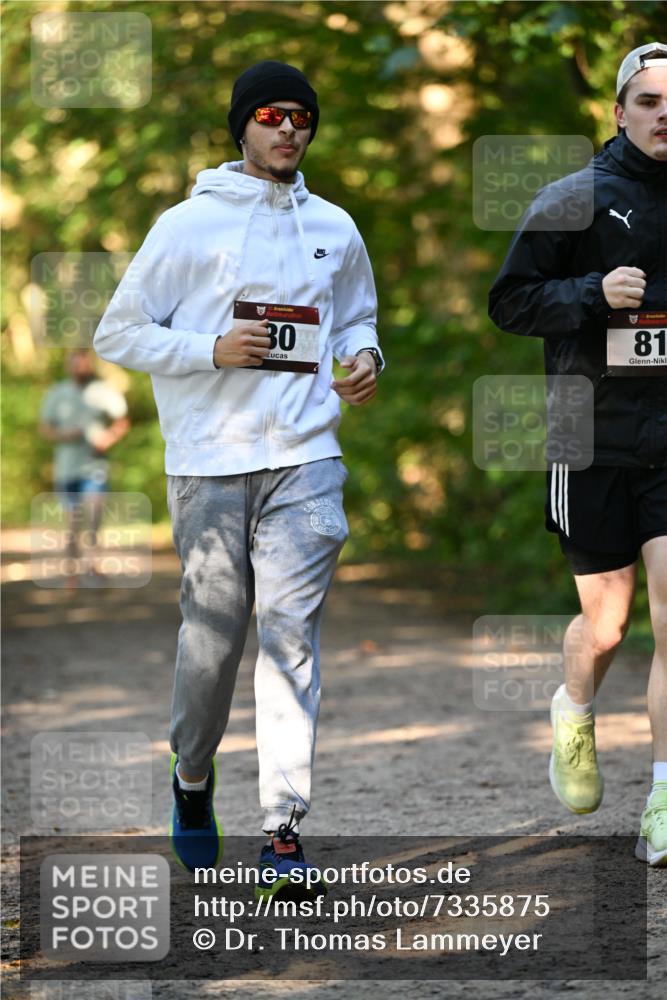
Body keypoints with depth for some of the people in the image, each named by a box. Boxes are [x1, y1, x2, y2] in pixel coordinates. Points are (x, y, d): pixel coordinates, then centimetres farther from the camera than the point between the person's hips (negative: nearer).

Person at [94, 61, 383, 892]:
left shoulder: (335, 230, 11)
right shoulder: (189, 226, 0)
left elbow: (355, 317, 27)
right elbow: (118, 332, 0)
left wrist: (363, 357, 4)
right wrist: (213, 350, -13)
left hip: (304, 458, 2)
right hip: (209, 462, -2)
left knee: (290, 633, -9)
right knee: (212, 635, 6)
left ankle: (282, 830, -11)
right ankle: (193, 777, 33)